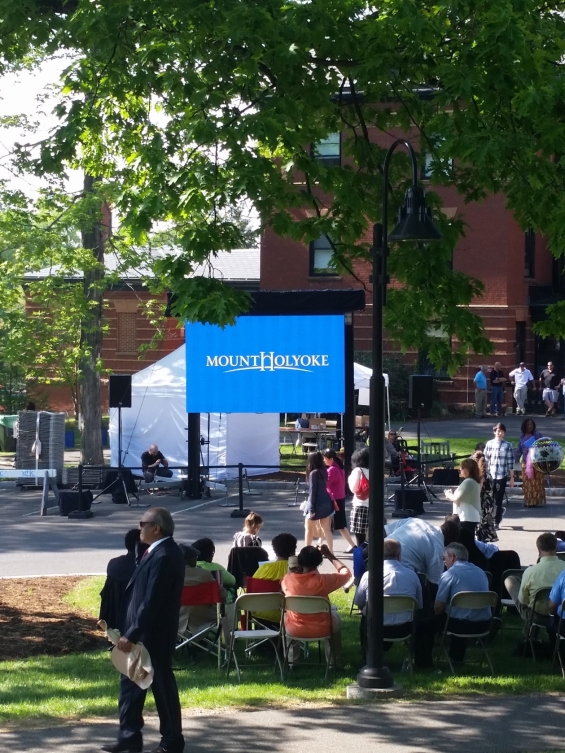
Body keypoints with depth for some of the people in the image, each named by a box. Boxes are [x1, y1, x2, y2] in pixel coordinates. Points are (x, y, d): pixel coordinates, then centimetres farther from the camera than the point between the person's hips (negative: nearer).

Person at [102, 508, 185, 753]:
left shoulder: (163, 557, -23)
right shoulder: (161, 551, 9)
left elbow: (152, 601, -26)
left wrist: (131, 634, -24)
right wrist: (129, 631, 16)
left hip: (153, 634, -10)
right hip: (144, 631, 10)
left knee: (162, 686, 3)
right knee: (130, 683, 14)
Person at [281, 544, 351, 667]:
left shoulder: (287, 579, -14)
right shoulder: (323, 580, -20)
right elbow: (346, 573, -1)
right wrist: (330, 556, 8)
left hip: (295, 630, 1)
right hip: (321, 629, -1)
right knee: (334, 616, 33)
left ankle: (291, 661, 39)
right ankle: (334, 663, 36)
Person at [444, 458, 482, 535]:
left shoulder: (467, 482, -17)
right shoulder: (475, 482, 14)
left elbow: (457, 498, -17)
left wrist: (448, 494, 1)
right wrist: (452, 494, 9)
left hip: (467, 518, -10)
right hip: (473, 517, 10)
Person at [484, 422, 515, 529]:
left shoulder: (507, 445, 0)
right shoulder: (489, 444, 4)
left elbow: (510, 462, 1)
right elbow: (485, 460, 7)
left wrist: (512, 477, 0)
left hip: (502, 476, -1)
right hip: (490, 476, 1)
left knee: (498, 500, 2)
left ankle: (496, 522, 8)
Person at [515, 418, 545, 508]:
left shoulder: (537, 435, -2)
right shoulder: (522, 436, 10)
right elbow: (519, 449, 16)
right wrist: (516, 460, 13)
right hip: (526, 462, 4)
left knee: (537, 482, -6)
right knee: (527, 483, 5)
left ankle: (537, 501, -2)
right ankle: (528, 501, 12)